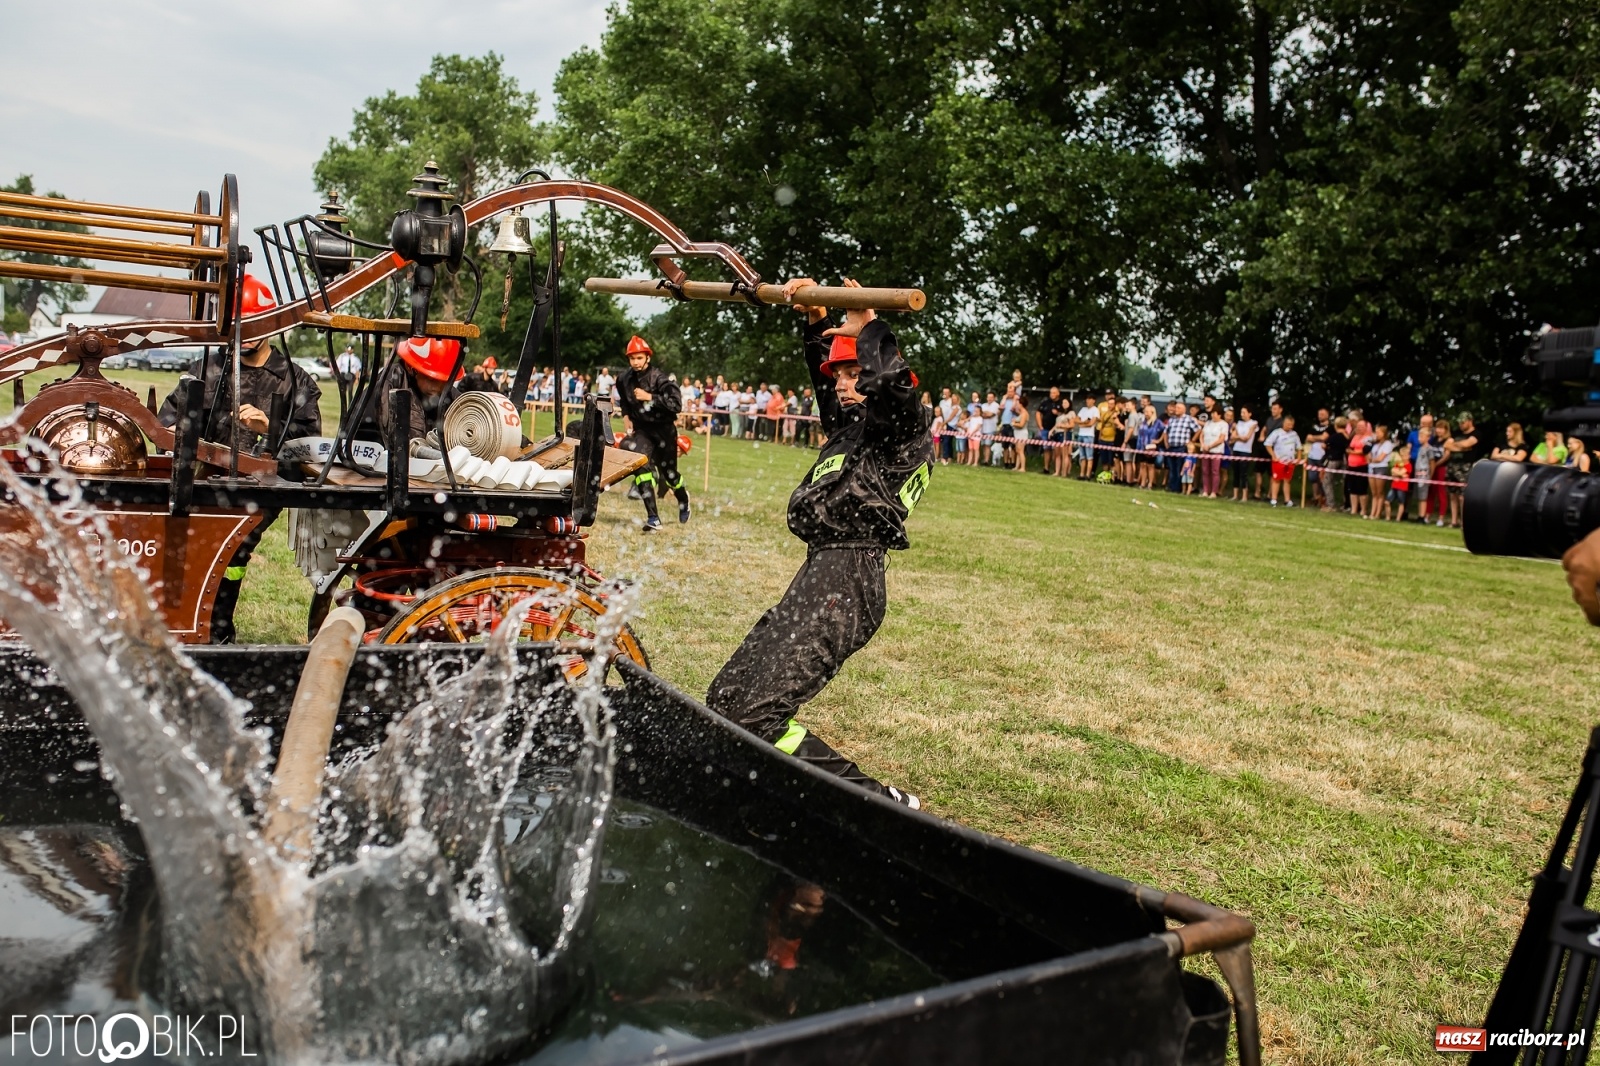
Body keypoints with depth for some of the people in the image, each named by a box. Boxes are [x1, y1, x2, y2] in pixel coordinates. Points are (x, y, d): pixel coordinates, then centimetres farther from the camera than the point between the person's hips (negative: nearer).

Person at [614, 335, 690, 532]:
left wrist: (649, 397, -29)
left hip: (663, 429, -3)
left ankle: (683, 498, 46)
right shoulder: (623, 379, -2)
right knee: (641, 465, -19)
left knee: (668, 472, 9)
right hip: (641, 429, 3)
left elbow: (676, 403, -28)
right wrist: (626, 416, 9)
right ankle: (653, 518, -18)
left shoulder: (658, 378, -19)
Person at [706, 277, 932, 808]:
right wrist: (816, 321, 23)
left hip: (845, 581, -11)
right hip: (823, 577, 11)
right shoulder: (851, 423, 22)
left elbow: (895, 386, -25)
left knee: (754, 717, -17)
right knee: (725, 700, 11)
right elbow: (826, 375, 35)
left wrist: (868, 328, -14)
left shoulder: (906, 426, -3)